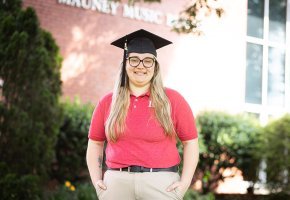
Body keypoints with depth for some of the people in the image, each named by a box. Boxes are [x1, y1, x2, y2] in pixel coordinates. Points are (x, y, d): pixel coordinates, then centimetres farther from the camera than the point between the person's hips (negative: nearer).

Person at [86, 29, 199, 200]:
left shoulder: (172, 99, 2)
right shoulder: (108, 102, 7)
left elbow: (191, 142, 4)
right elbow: (95, 143, 14)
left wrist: (185, 182, -5)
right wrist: (96, 180, 4)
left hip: (161, 184, -1)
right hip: (116, 183, 2)